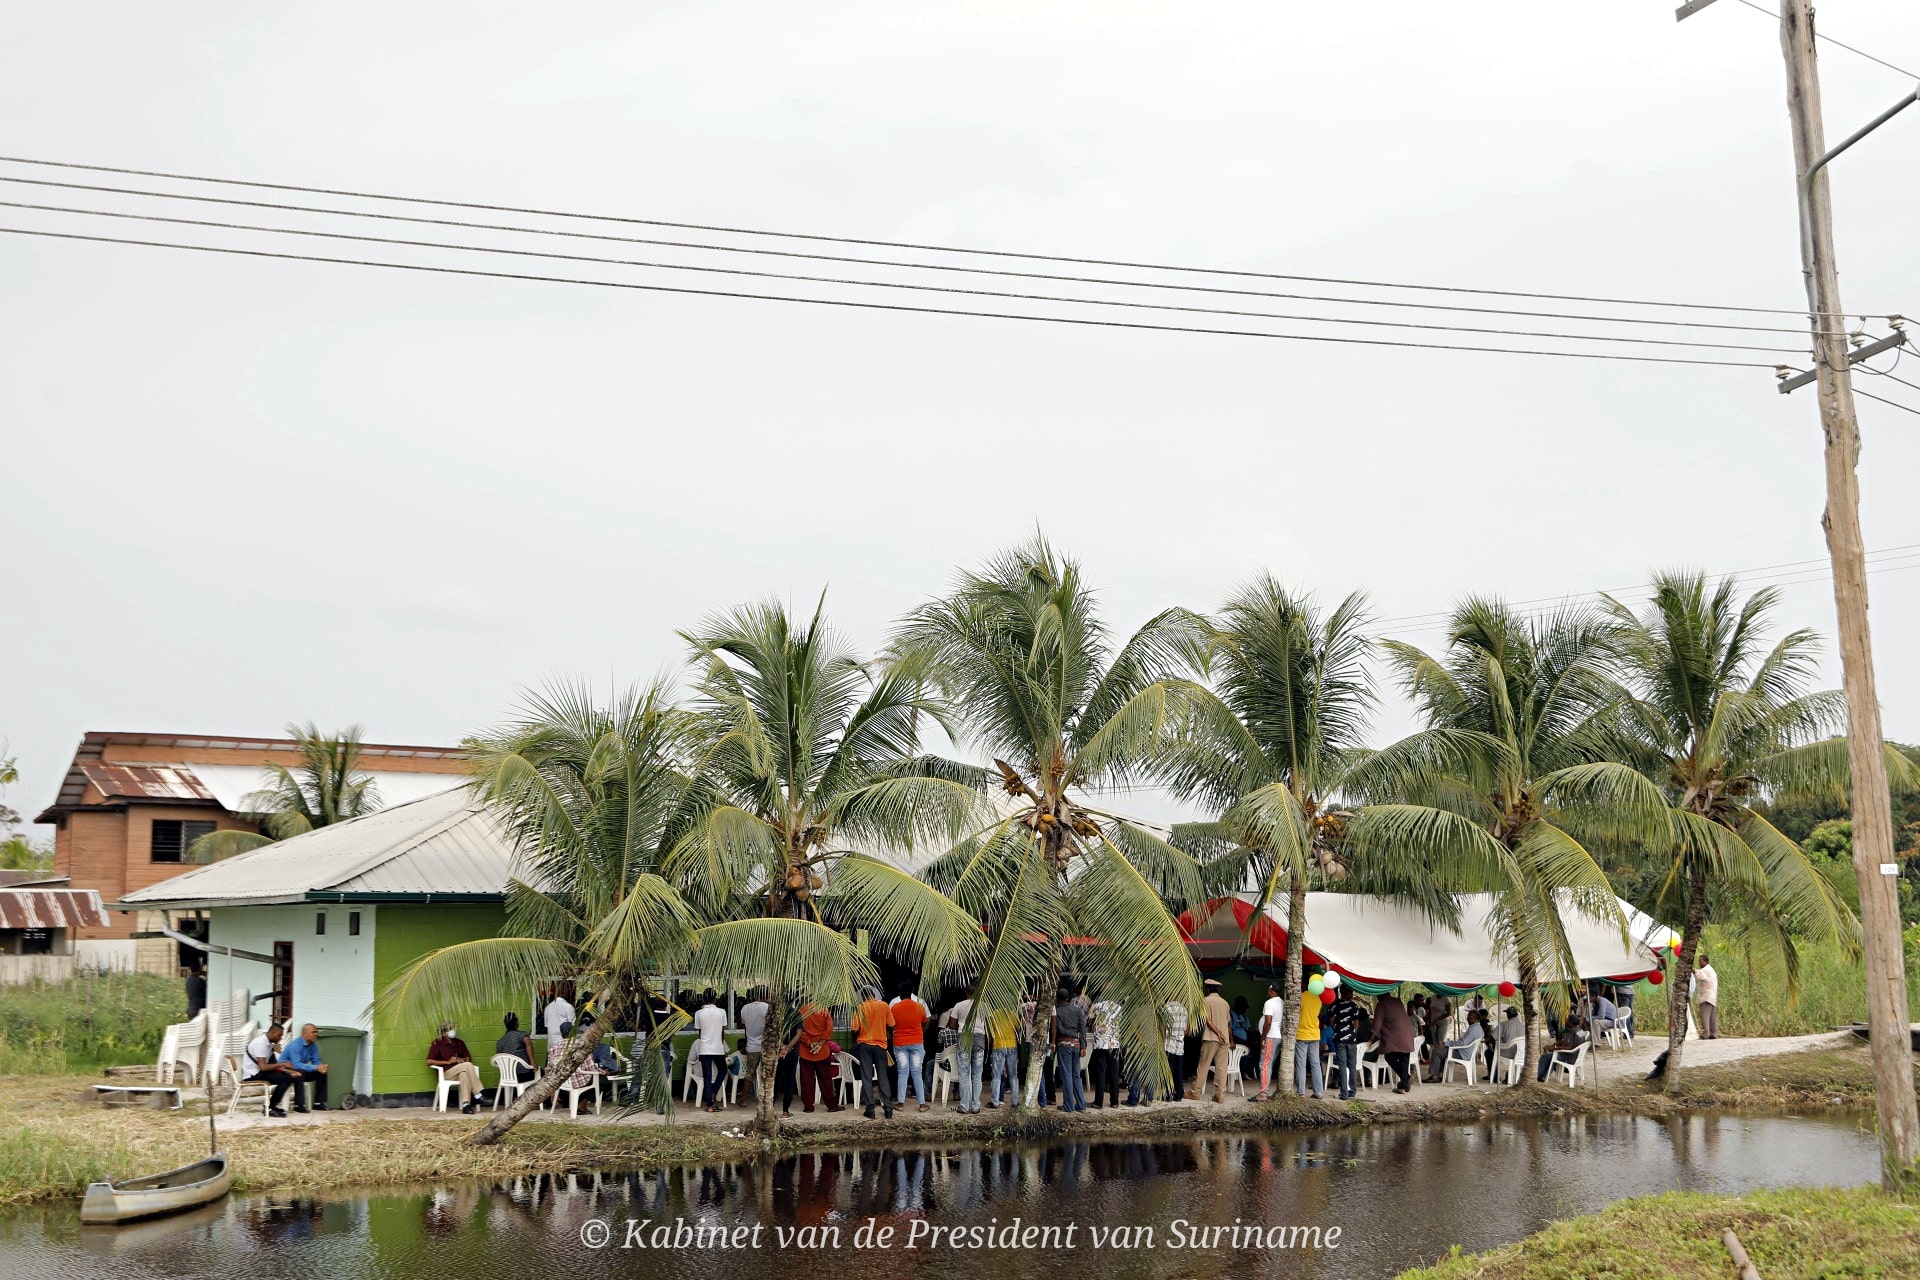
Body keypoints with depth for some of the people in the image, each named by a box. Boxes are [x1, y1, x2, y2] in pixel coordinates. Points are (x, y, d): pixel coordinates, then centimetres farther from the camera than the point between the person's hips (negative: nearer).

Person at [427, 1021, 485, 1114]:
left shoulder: (459, 1043, 17)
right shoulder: (437, 1043, 2)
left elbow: (469, 1058, 22)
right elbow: (429, 1062, -5)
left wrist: (463, 1060, -4)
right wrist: (448, 1062, -12)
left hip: (461, 1072, 4)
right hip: (446, 1073, -4)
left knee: (464, 1074, -35)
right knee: (467, 1065, -31)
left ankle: (465, 1105, -45)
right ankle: (478, 1095, -31)